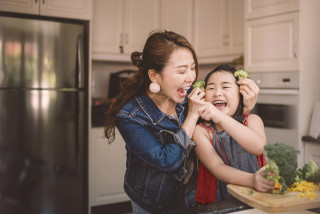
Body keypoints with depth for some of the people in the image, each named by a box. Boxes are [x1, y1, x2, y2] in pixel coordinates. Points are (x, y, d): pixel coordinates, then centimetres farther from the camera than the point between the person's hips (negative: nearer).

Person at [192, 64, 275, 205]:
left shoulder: (252, 120, 3)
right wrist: (252, 180, -32)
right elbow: (216, 167, -14)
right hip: (219, 203, 2)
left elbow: (259, 147, -18)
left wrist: (220, 118, -29)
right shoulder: (201, 131, -1)